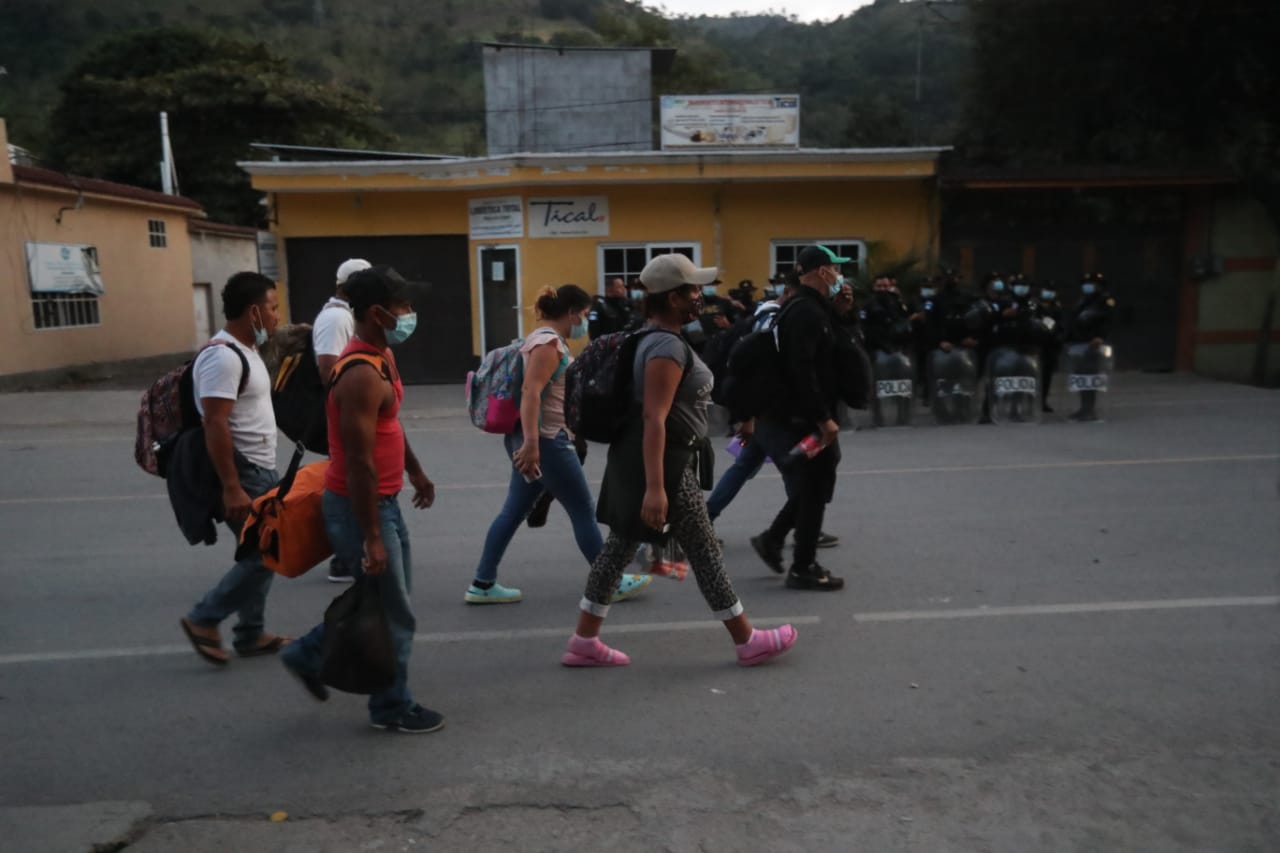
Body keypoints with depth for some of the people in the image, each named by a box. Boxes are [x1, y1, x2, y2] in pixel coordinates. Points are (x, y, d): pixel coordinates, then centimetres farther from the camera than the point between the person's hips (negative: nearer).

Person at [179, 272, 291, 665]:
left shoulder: (245, 350, 11)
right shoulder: (223, 356, -20)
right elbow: (215, 425, -25)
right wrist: (231, 487, -26)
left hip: (261, 471, 10)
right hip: (242, 475, -10)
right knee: (264, 555, -4)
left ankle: (250, 635, 25)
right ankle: (203, 619, 11)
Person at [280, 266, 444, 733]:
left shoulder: (382, 356, 6)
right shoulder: (362, 375, -26)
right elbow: (359, 463, -27)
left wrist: (416, 471, 27)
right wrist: (371, 536, -24)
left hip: (385, 501, 10)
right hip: (360, 506, -10)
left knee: (382, 600, 22)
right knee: (395, 615, 5)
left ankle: (309, 655, 35)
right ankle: (393, 707, 23)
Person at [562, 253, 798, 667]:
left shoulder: (655, 338, 13)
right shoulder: (669, 347, -20)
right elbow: (654, 418, -27)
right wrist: (656, 487, -31)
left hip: (643, 457, 10)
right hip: (660, 460, -10)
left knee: (619, 546, 12)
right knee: (705, 551, 2)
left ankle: (583, 642, 19)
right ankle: (748, 641, 17)